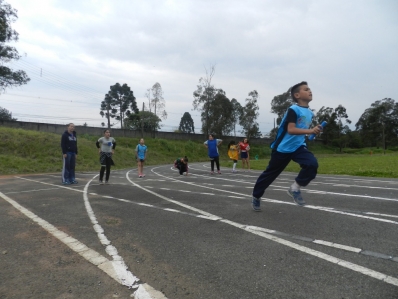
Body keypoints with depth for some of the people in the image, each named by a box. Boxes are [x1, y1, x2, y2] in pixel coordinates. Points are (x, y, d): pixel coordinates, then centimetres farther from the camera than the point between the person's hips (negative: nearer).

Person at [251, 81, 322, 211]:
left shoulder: (310, 113, 9)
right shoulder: (293, 109, -15)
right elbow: (291, 130, -27)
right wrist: (310, 131, -33)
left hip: (298, 147, 6)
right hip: (283, 148, -6)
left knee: (312, 164, -22)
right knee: (270, 173, 6)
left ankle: (295, 188, -2)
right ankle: (256, 197, 26)